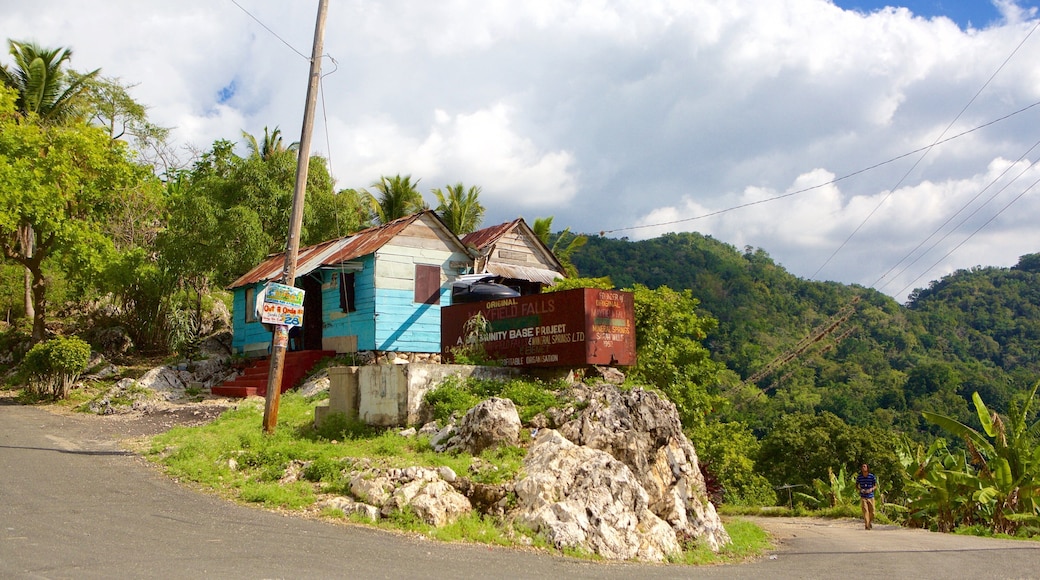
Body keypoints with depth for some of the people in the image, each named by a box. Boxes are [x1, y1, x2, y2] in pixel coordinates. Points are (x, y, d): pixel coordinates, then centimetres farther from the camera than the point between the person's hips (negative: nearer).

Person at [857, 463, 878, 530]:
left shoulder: (872, 476, -5)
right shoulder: (859, 477, -1)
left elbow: (876, 486, 3)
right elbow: (856, 485, 12)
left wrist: (871, 489, -17)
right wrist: (860, 489, -9)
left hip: (871, 497, 0)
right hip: (863, 497, 0)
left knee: (872, 511, 7)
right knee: (865, 511, -9)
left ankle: (870, 522, 35)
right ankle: (866, 525, -6)